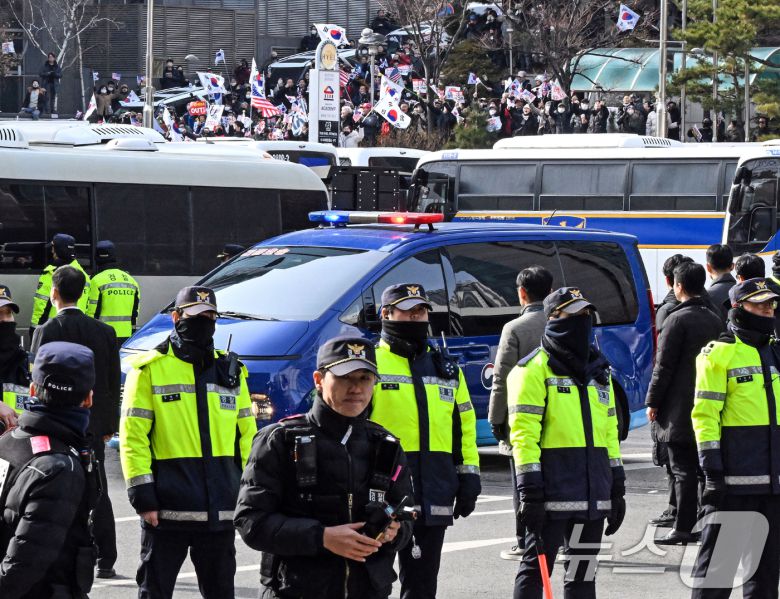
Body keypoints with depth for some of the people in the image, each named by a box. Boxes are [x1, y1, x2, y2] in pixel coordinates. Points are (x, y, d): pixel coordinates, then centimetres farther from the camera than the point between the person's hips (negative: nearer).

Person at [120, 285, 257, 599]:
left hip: (219, 512, 5)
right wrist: (143, 496, -12)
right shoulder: (150, 369, -2)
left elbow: (246, 435, 16)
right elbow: (133, 436, -6)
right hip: (166, 509, -4)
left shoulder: (231, 370, 13)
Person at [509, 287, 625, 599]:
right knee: (537, 566, -5)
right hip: (552, 484, -7)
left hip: (594, 487, 7)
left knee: (584, 570, 11)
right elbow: (523, 432, -12)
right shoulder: (534, 369, -6)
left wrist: (617, 485, 17)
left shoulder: (598, 369, 18)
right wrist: (529, 487, -19)